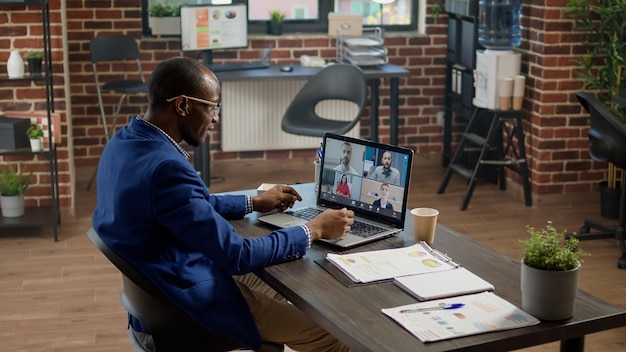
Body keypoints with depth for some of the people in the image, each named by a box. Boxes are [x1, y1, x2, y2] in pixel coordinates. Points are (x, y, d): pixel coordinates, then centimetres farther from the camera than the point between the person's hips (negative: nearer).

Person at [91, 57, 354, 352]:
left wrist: (255, 202, 18)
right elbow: (238, 256, -26)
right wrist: (314, 230, -14)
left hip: (155, 286, 10)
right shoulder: (165, 168, -31)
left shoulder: (124, 142, -1)